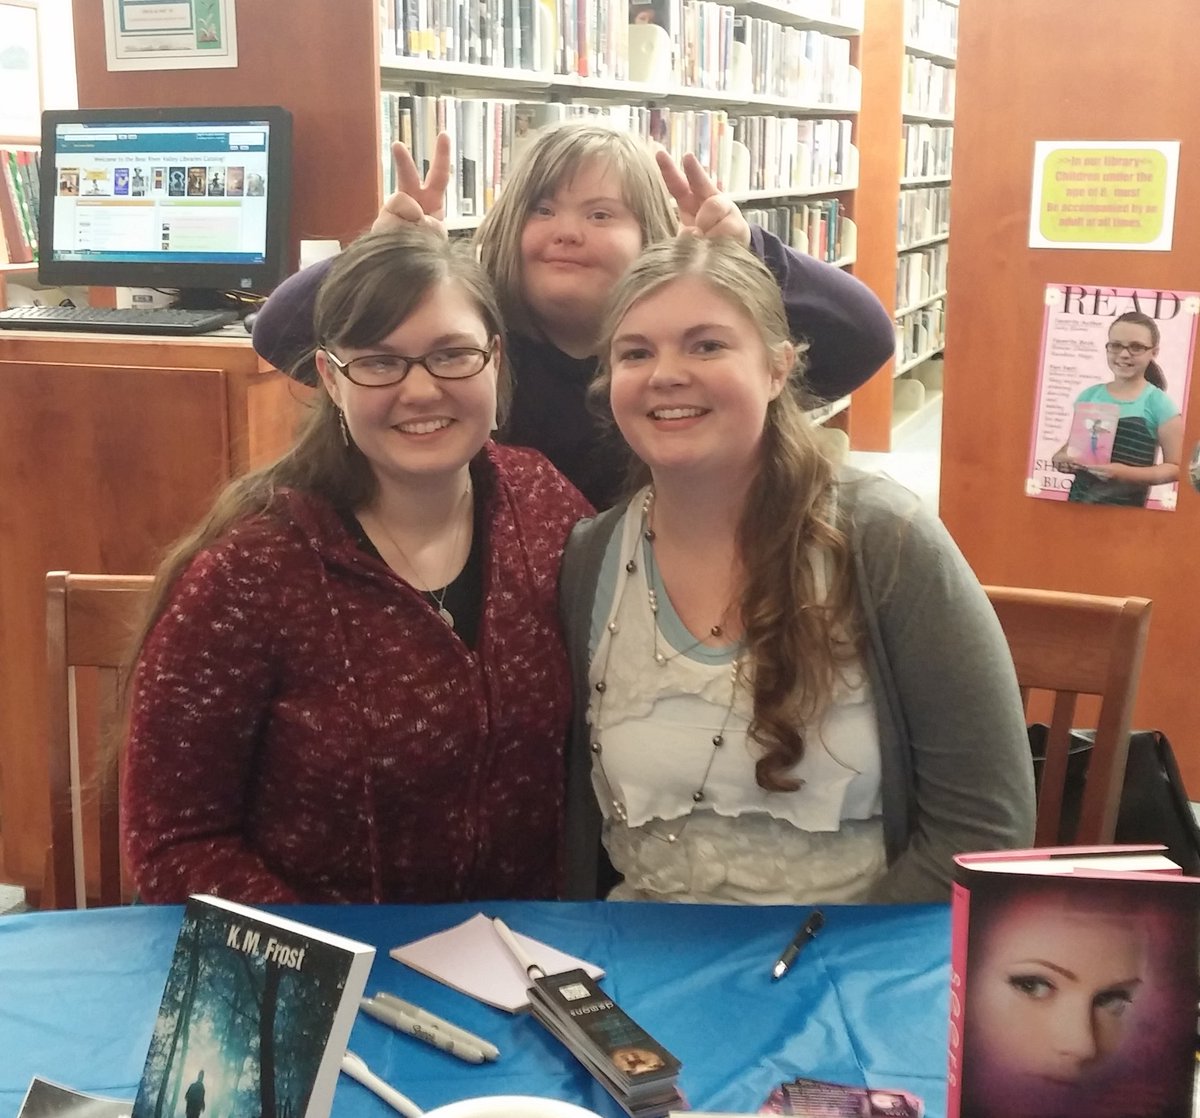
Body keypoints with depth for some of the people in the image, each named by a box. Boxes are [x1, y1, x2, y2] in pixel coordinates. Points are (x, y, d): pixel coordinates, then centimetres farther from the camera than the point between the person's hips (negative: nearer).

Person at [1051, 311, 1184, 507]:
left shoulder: (1160, 404, -5)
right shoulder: (1089, 395, 7)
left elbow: (1176, 468, -5)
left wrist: (1128, 473, -18)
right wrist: (1060, 459, -4)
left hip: (1126, 508, -4)